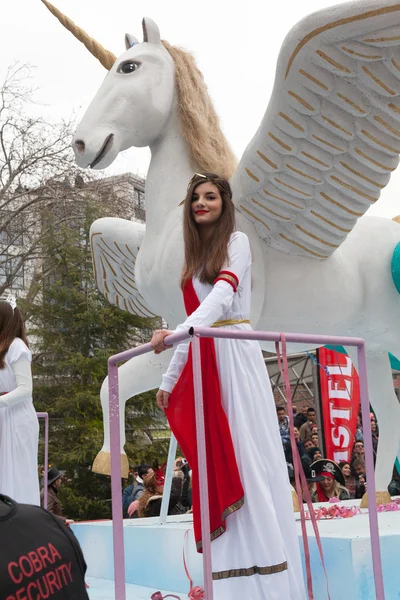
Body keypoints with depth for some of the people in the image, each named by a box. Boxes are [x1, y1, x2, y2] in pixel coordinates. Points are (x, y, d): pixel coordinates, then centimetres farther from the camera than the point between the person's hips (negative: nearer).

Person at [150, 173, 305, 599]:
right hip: (204, 361, 7)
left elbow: (224, 293, -19)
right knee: (217, 460, 3)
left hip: (235, 355, -7)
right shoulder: (195, 255, 20)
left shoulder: (236, 241, 0)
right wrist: (169, 380, 18)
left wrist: (176, 331, -34)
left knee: (247, 455, -9)